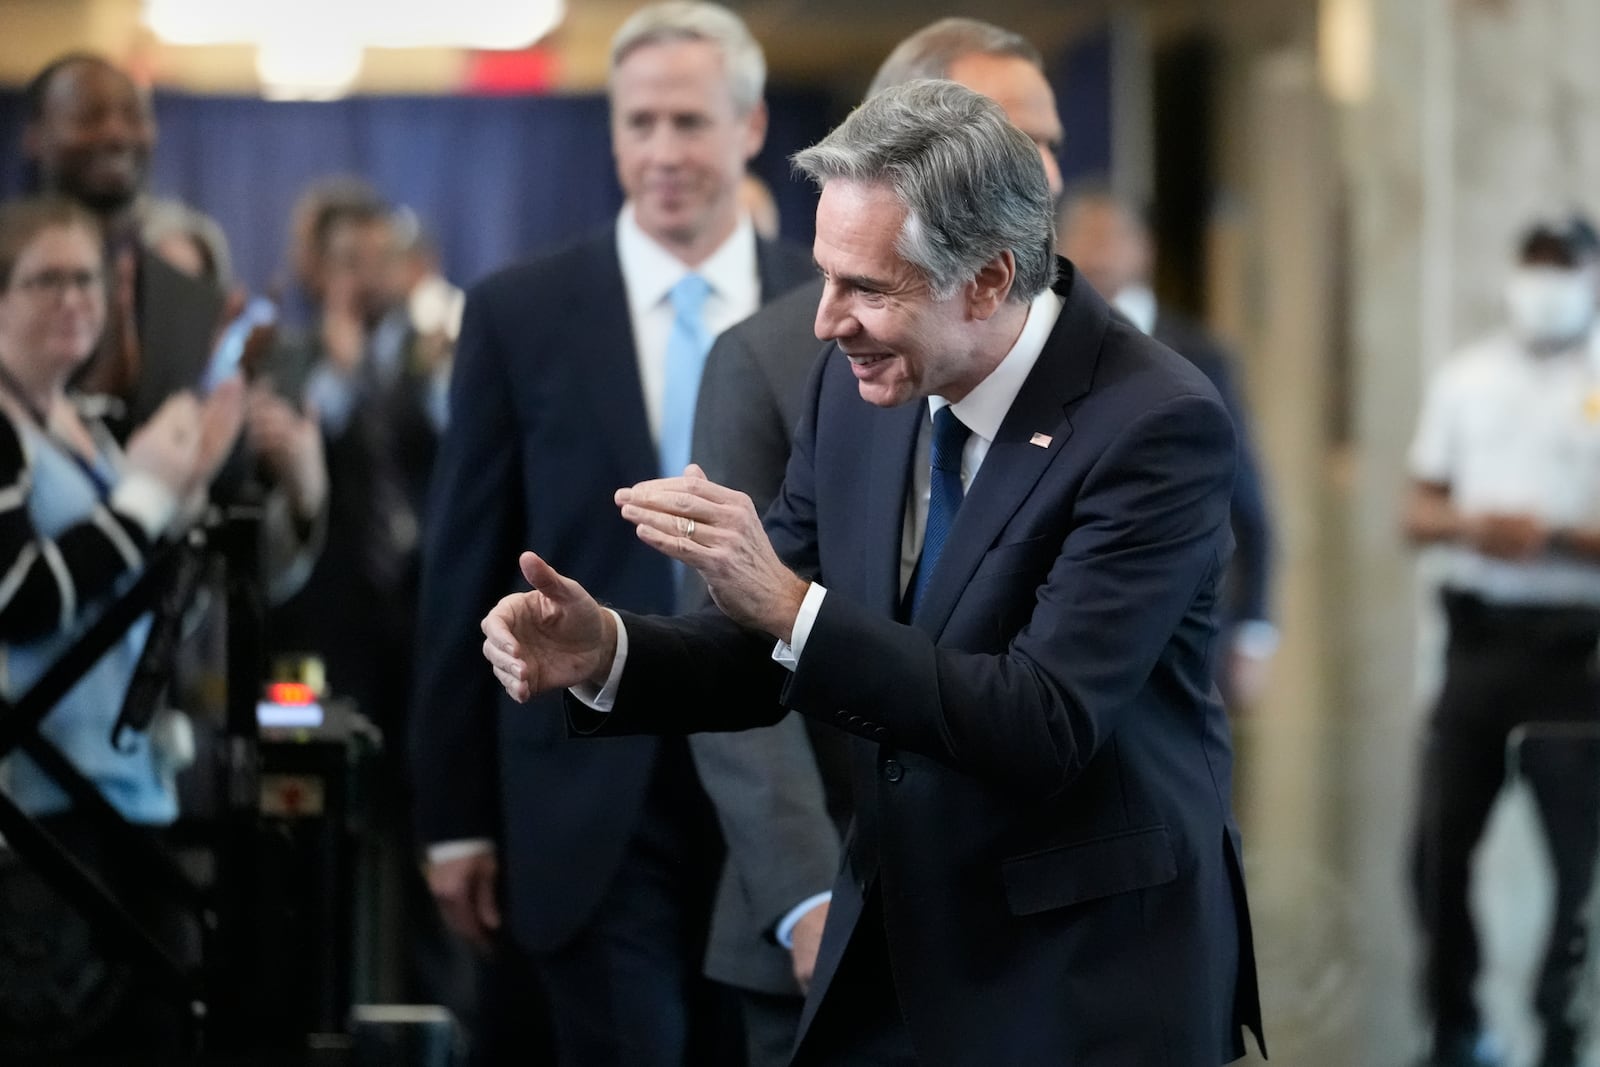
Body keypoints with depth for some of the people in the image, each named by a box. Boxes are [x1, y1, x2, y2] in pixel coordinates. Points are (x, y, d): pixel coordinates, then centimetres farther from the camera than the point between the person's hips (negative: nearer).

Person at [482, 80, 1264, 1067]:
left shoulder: (1157, 426, -20)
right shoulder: (862, 384, -1)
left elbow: (1046, 727, -27)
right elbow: (772, 654, 7)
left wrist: (790, 602, -31)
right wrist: (602, 651, -13)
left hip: (1084, 987, -6)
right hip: (890, 951, 6)